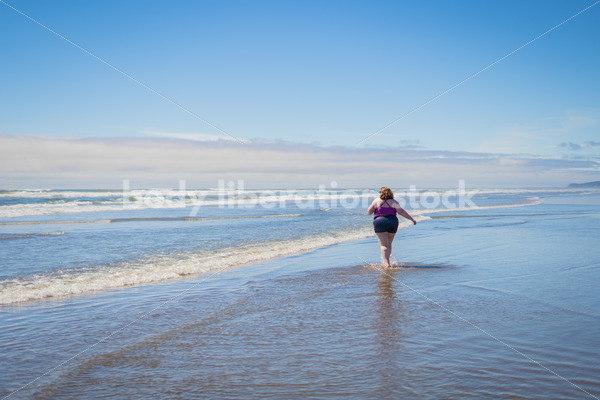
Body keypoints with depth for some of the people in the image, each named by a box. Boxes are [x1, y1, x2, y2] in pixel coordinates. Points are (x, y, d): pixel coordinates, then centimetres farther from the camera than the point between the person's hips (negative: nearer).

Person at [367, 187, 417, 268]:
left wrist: (373, 206, 18)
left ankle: (387, 264, -18)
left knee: (384, 245, -4)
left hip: (380, 224, -2)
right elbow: (401, 211, -11)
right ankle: (386, 260, 26)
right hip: (392, 224, 2)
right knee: (389, 244, 20)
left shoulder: (377, 201, -1)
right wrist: (412, 219, -10)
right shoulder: (393, 202, 1)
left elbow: (369, 212, -1)